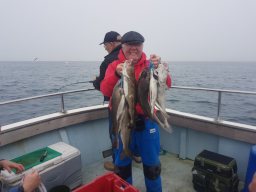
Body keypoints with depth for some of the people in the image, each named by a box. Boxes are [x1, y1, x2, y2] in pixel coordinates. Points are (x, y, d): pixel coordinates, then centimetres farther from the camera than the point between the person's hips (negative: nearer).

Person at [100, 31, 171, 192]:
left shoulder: (149, 65, 1)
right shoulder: (114, 66, -1)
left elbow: (166, 85, -11)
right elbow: (105, 91, -13)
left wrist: (159, 68, -31)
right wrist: (116, 74, -32)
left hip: (147, 120, 1)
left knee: (152, 163, 16)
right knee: (122, 163, 17)